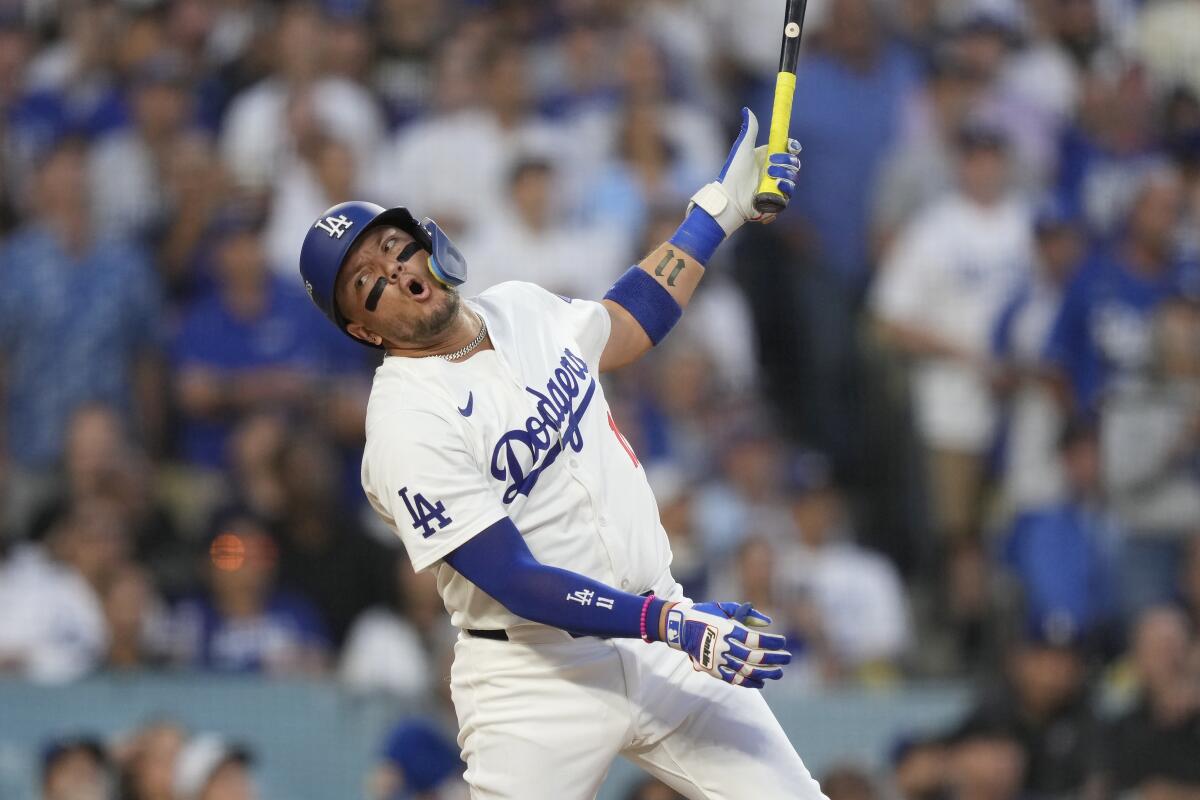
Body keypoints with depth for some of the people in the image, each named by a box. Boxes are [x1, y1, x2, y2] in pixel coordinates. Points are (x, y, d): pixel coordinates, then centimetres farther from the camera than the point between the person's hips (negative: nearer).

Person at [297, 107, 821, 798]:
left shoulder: (523, 309, 6)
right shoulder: (406, 425, -17)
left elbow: (626, 326, 29)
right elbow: (516, 583, -21)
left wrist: (721, 208, 25)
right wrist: (671, 624, -28)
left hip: (659, 649, 6)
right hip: (535, 678, -6)